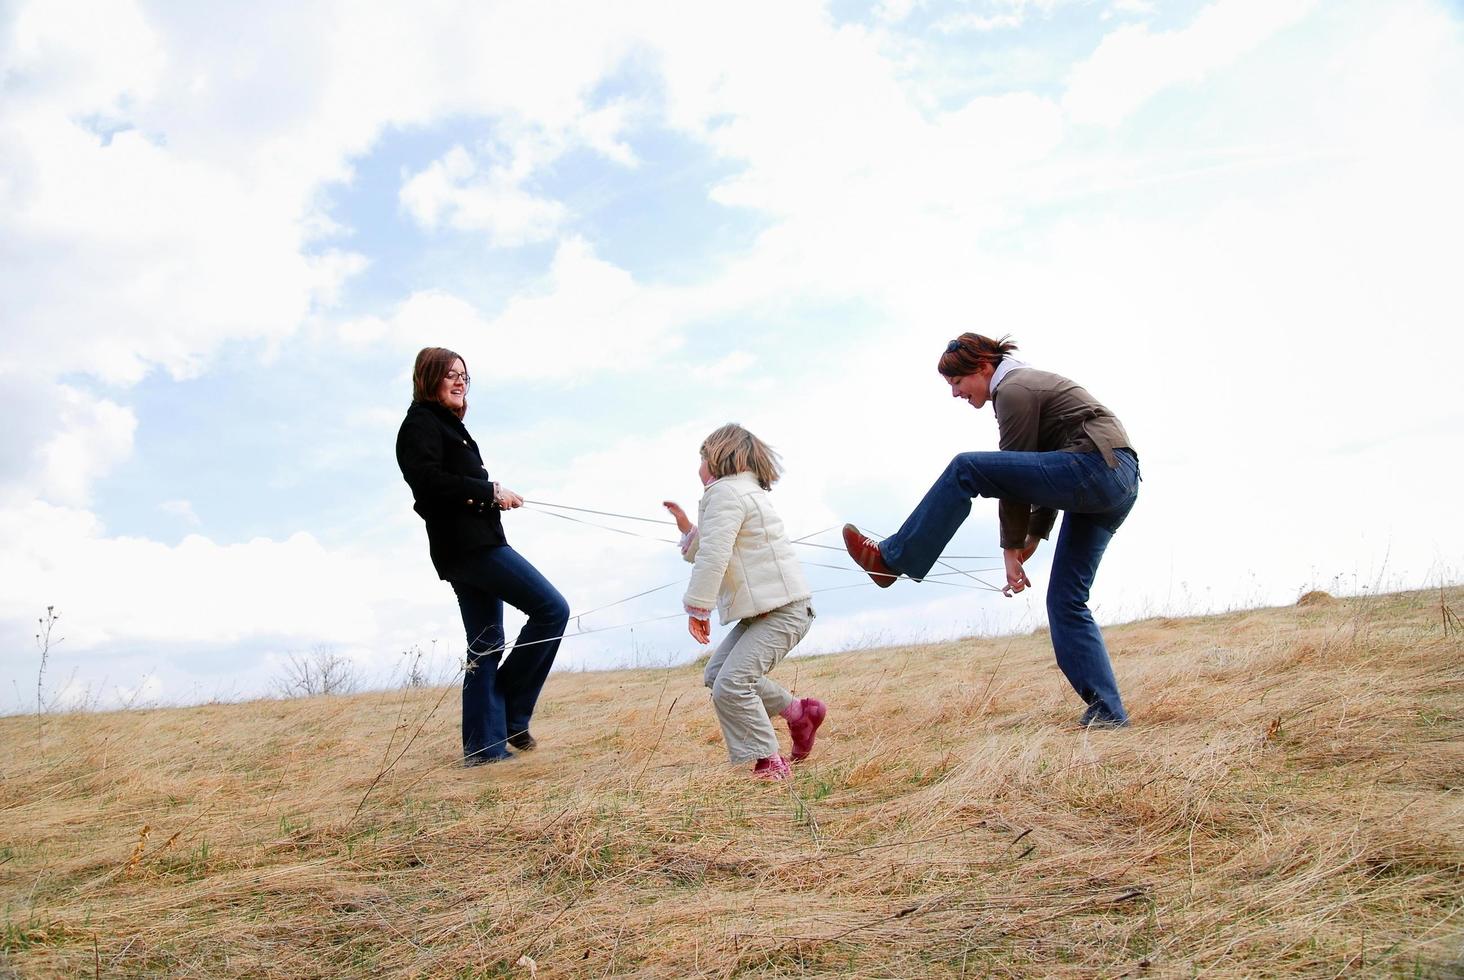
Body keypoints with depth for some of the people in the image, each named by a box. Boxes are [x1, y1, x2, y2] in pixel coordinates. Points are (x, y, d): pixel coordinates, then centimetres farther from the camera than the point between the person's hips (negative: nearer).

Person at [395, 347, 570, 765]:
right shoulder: (422, 422, -5)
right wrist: (489, 491, -15)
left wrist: (494, 495, 1)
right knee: (552, 608, -10)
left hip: (469, 547, 10)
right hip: (469, 544, -10)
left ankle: (485, 746, 9)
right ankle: (511, 715, -3)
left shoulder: (446, 425, 23)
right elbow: (427, 480, -19)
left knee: (486, 646, 8)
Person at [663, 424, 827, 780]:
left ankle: (770, 764, -11)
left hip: (783, 610, -11)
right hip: (762, 609, 11)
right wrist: (685, 526, 21)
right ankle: (799, 712, 22)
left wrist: (697, 607, -18)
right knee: (717, 672, 14)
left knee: (730, 685, -18)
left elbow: (713, 556, -21)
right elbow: (703, 551, 27)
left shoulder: (726, 492, -12)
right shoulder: (745, 491, 22)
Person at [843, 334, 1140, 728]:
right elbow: (1042, 469, 25)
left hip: (1097, 468, -10)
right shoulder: (1029, 383, 25)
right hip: (1120, 481, 10)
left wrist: (1011, 549, -2)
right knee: (1065, 600, 9)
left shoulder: (1012, 391, -6)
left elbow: (1014, 476, -7)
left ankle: (891, 558, -8)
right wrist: (1035, 535, 20)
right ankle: (1107, 713, 6)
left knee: (965, 470, -13)